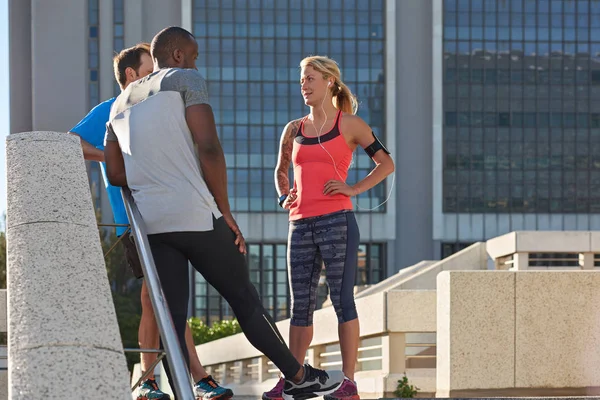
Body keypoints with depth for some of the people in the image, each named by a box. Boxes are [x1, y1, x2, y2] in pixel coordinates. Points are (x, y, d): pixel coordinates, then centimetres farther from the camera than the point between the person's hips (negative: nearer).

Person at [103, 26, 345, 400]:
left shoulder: (122, 102, 20)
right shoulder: (186, 80, 1)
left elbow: (115, 173, 18)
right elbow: (209, 148, -11)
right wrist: (226, 212, -6)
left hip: (150, 222, 5)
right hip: (195, 215, -5)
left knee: (172, 320, 2)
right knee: (245, 299, 7)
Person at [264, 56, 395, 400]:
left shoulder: (349, 124, 2)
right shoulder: (294, 130, 15)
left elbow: (386, 163, 2)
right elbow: (281, 170, 31)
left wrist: (354, 189, -7)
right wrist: (284, 197, 13)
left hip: (337, 221, -5)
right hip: (301, 225, 5)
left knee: (342, 299, -6)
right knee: (301, 304, 7)